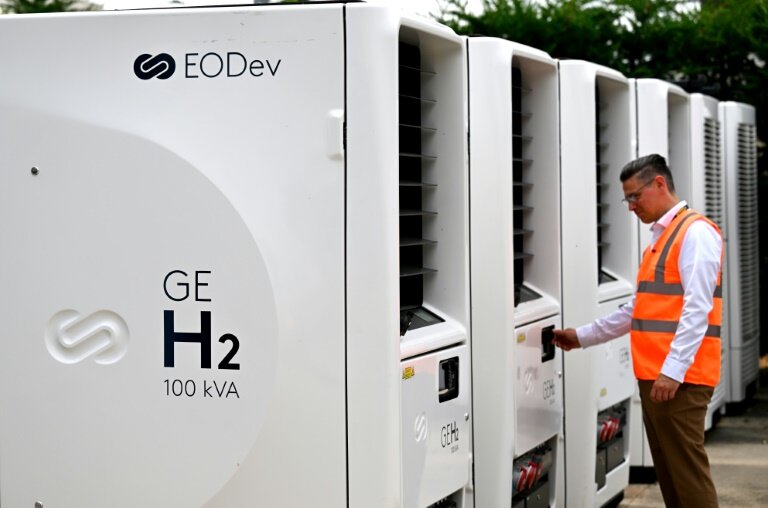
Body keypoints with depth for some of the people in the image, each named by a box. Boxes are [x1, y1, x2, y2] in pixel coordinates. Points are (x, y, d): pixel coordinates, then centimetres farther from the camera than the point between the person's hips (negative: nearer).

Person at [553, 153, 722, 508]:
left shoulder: (696, 233, -8)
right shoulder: (658, 239, 20)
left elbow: (697, 309, -17)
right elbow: (637, 310, 26)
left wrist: (672, 371, -24)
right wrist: (582, 336, 26)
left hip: (680, 379, -9)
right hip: (653, 375, 9)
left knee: (688, 472, -9)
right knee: (668, 472, 10)